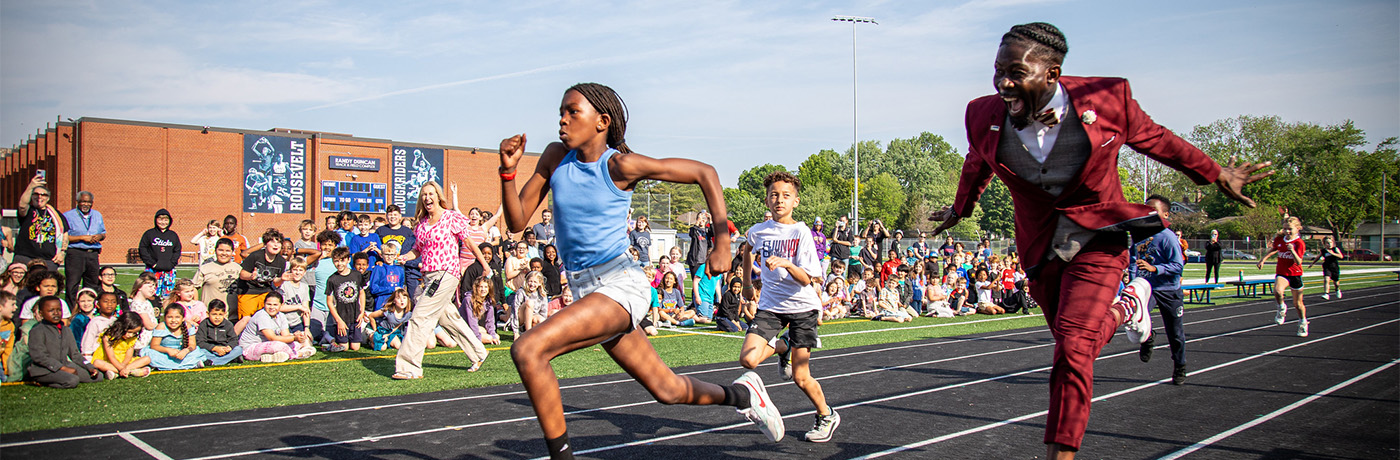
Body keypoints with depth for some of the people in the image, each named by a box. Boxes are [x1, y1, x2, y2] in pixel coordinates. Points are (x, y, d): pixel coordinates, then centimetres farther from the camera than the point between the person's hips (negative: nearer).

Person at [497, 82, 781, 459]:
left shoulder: (620, 165, -12)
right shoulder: (555, 158, 4)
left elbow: (704, 173, -6)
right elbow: (517, 221, 5)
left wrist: (722, 240, -12)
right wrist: (508, 170, -11)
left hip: (620, 284, -7)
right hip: (585, 291, 7)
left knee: (528, 350, -25)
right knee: (667, 390, 17)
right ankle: (741, 394, 42)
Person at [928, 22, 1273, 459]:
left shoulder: (1107, 99, -17)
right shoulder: (984, 116, -11)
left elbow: (1155, 139, 2)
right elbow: (976, 166, 12)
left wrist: (1217, 174, 12)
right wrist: (959, 209, 28)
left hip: (1098, 238, -4)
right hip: (1040, 246, 4)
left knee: (1072, 346, -17)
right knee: (1075, 339, 17)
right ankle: (1126, 306, 49)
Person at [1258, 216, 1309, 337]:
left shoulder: (1299, 243, -13)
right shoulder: (1279, 239, -1)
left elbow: (1298, 262, -22)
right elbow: (1273, 250, 22)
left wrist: (1292, 250, -36)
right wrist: (1263, 259, 13)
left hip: (1295, 274, -2)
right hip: (1281, 273, 2)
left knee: (1298, 303, 10)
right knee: (1277, 291, -31)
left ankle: (1303, 323, 35)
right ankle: (1282, 308, -2)